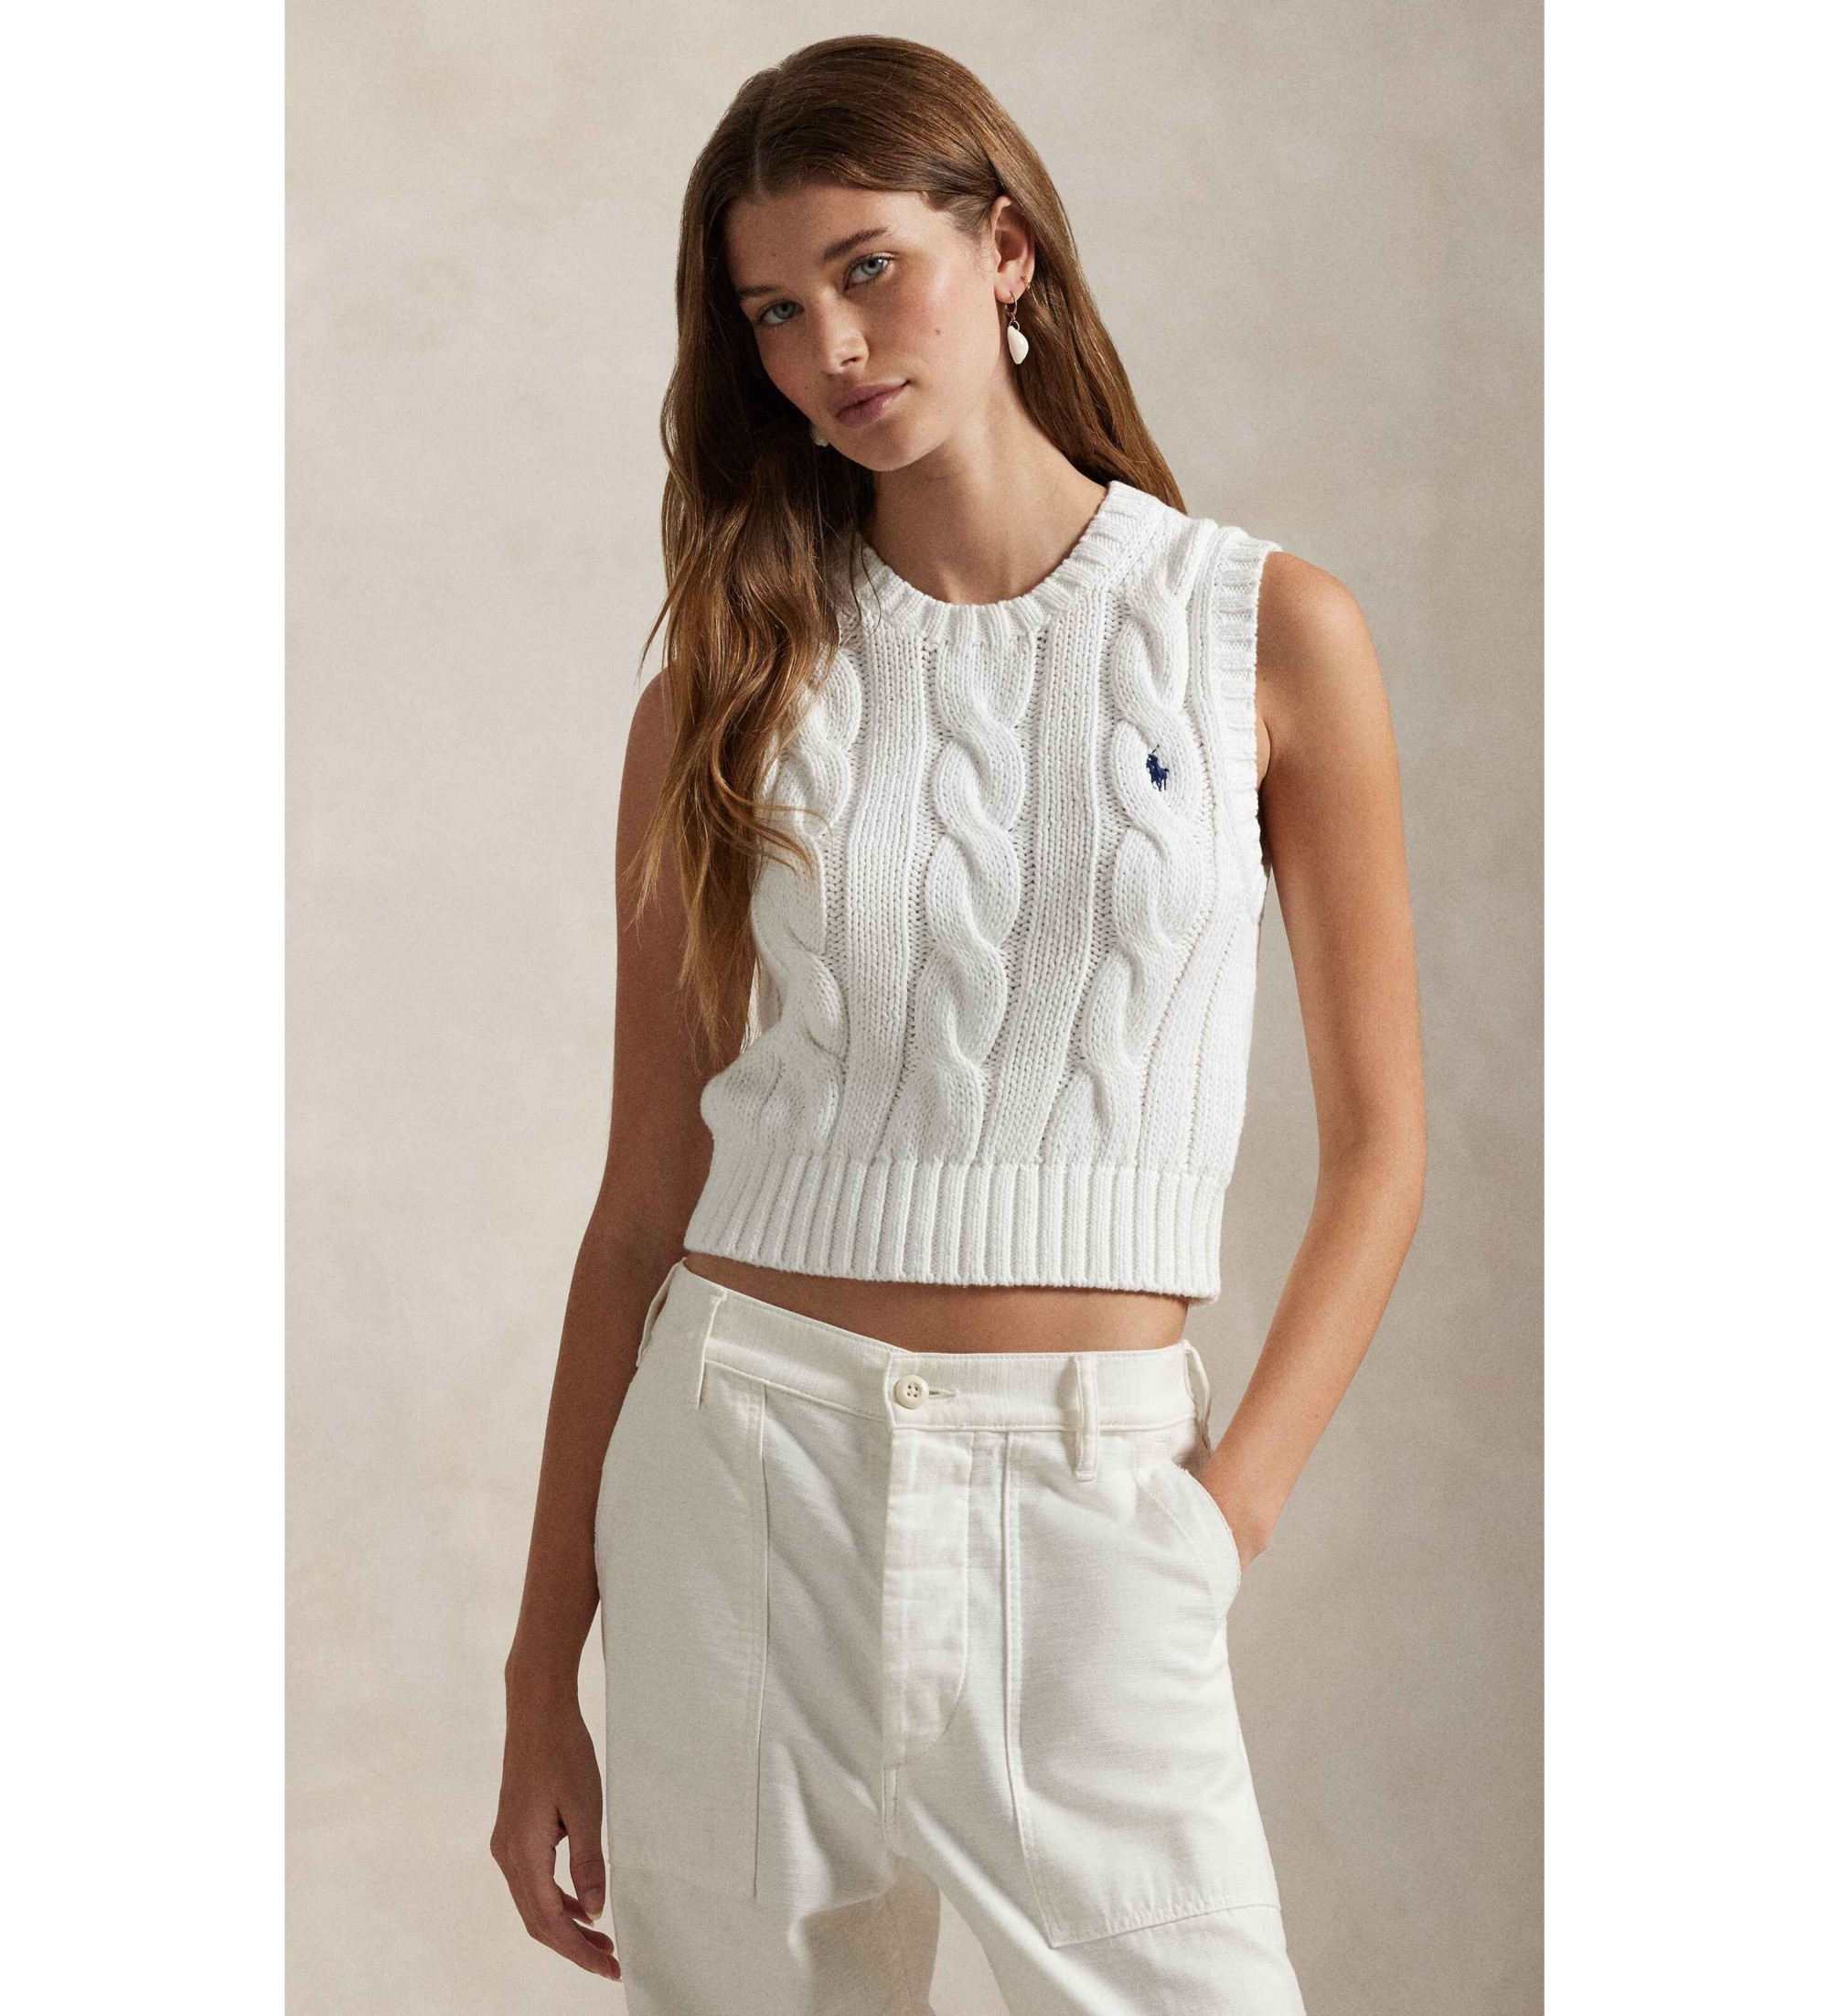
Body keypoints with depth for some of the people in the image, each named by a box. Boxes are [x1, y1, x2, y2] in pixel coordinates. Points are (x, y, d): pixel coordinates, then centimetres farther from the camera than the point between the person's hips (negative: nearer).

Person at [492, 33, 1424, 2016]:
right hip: (745, 1466, 1)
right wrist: (542, 1679, 5)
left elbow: (1376, 1140, 4)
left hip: (1086, 1496, -1)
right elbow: (644, 1200, 4)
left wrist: (1229, 1504, -8)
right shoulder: (731, 684, 3)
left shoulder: (1267, 630, 1)